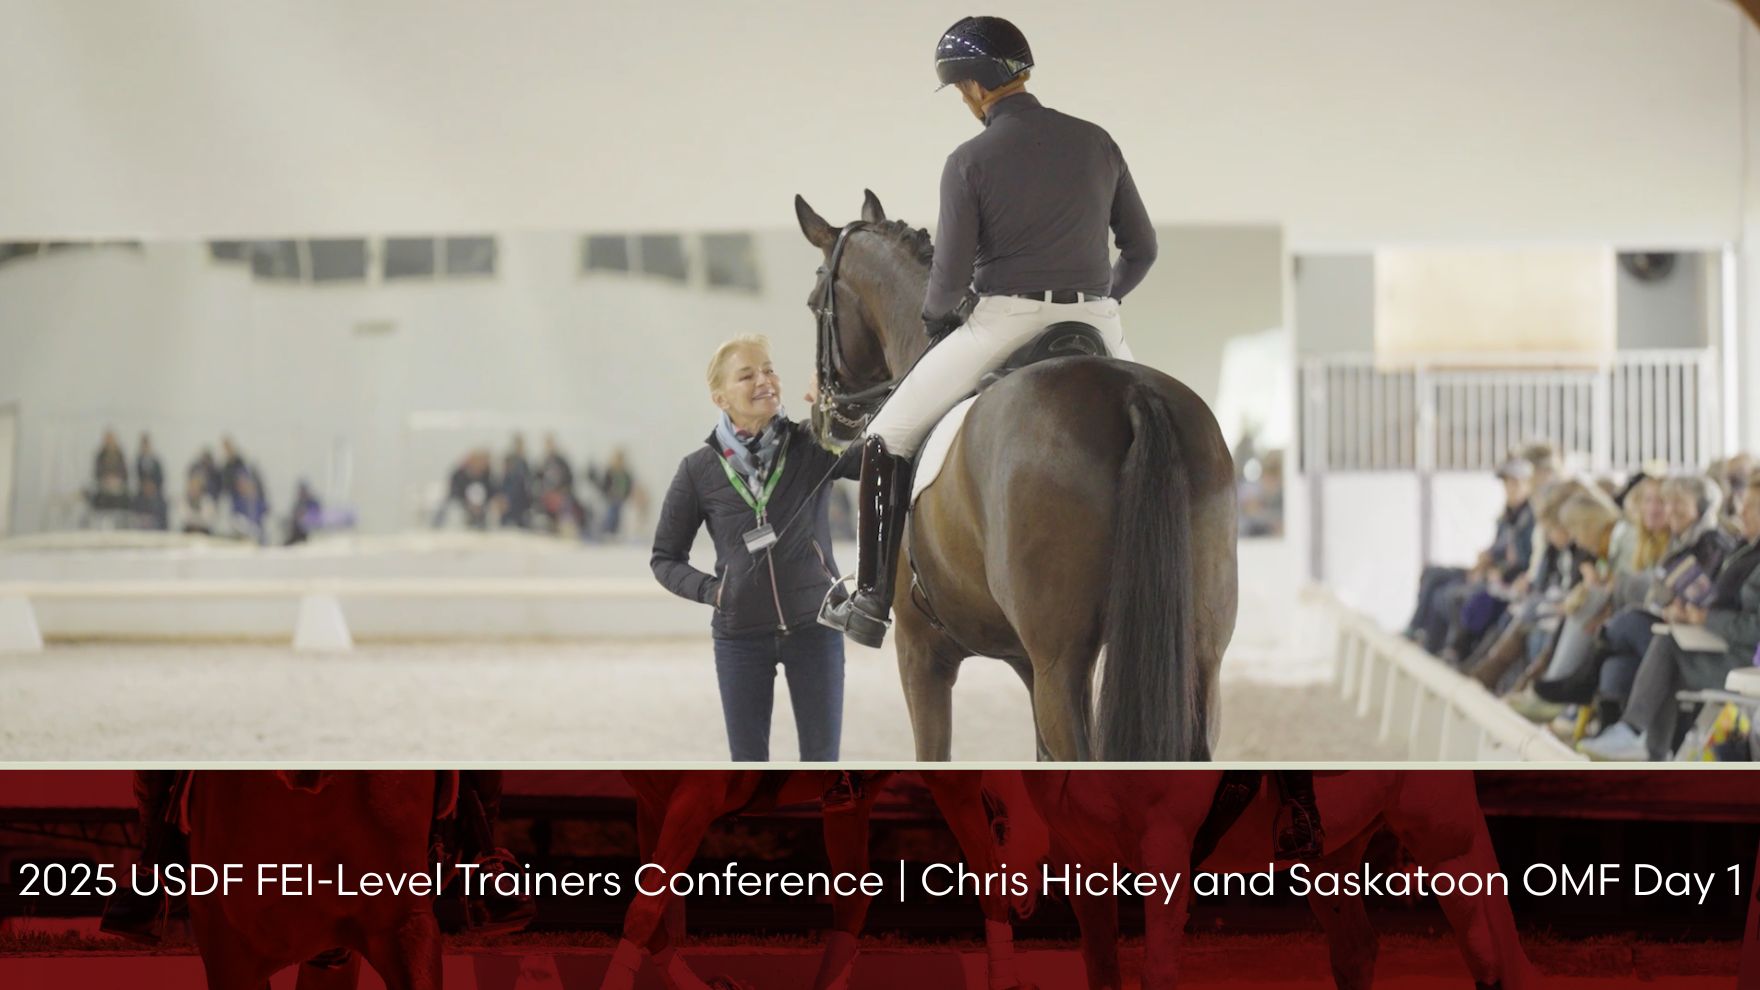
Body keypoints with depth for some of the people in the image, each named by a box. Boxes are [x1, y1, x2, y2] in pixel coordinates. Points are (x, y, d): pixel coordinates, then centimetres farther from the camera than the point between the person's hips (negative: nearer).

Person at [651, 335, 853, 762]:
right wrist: (710, 590, -11)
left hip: (814, 627, 0)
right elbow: (665, 558, 6)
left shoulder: (814, 447, -5)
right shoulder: (699, 470, -4)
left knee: (821, 760, 5)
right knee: (748, 763, 8)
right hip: (740, 635, 0)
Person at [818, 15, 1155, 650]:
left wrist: (934, 316, 13)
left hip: (1003, 324, -4)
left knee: (889, 436, 12)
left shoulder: (969, 162, -7)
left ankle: (872, 602, 10)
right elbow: (1141, 248, 12)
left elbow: (951, 276, -8)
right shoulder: (1096, 143, 7)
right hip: (1097, 329, 4)